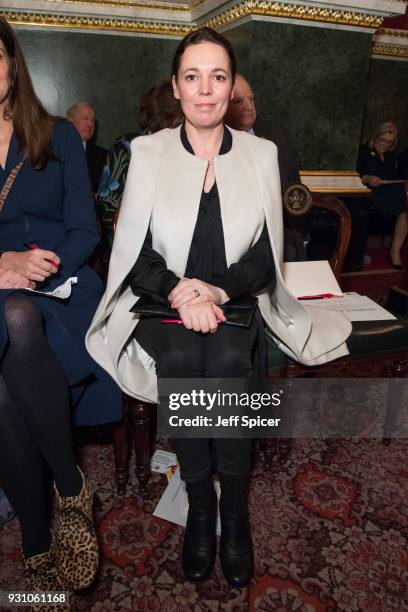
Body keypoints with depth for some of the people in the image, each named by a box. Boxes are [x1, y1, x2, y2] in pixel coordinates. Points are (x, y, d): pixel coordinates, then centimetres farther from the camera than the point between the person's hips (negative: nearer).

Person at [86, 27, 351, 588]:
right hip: (163, 304, 0)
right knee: (182, 361, -30)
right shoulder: (148, 152, 4)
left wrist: (217, 290, -18)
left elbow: (266, 256, 1)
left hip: (236, 303, 1)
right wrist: (179, 290, -20)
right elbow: (134, 252, -1)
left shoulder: (261, 153, 5)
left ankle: (233, 505, -7)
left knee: (228, 361, -30)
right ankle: (200, 500, -7)